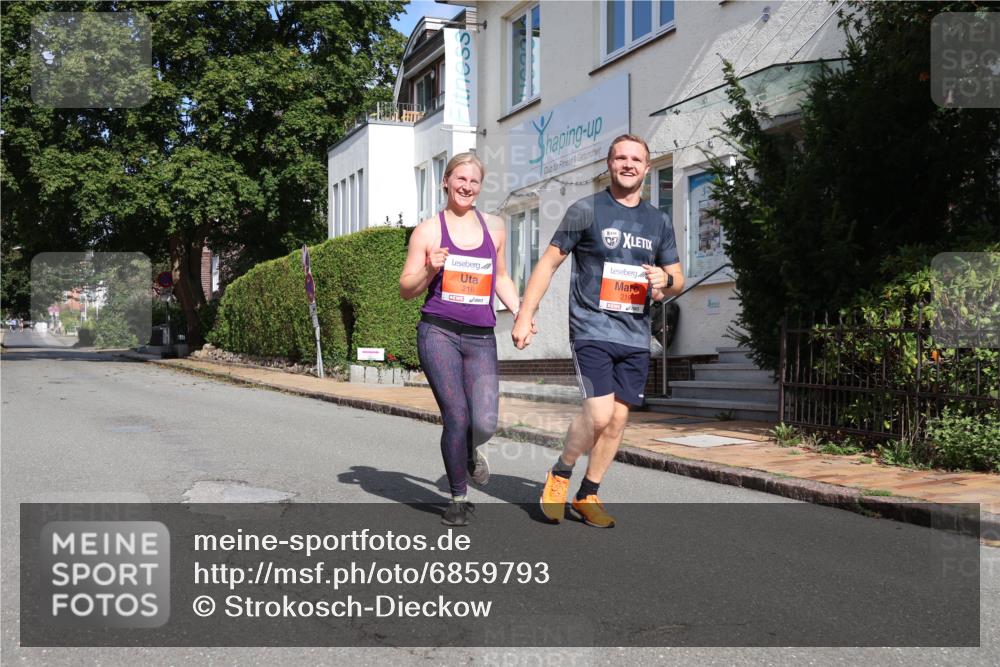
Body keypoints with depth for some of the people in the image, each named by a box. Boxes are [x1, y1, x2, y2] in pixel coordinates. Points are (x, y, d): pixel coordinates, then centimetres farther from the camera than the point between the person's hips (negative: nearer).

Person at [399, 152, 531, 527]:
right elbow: (406, 290, 7)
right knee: (457, 419, -9)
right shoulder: (428, 230, 5)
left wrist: (520, 312, 13)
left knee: (485, 423, -12)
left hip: (481, 339, 3)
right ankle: (458, 499, 13)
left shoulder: (494, 228, 15)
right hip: (438, 333, -2)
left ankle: (471, 453, 26)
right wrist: (430, 271, -12)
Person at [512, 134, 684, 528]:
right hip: (592, 330, -5)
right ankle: (559, 474, 10)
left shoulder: (659, 222, 14)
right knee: (599, 414, -17)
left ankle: (587, 496, 21)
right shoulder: (586, 210, 1)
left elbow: (677, 280, 19)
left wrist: (666, 281, -6)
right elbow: (549, 262, 0)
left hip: (636, 336, 5)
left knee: (617, 419, 5)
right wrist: (525, 315, -7)